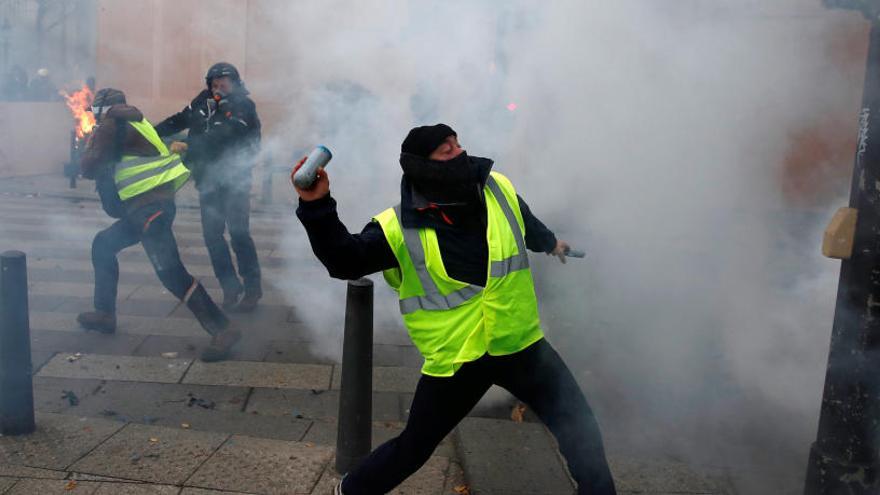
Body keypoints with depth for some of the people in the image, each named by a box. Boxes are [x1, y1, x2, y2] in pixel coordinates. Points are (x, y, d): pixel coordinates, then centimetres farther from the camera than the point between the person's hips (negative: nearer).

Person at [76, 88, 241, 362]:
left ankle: (223, 330, -22)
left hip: (150, 208, -10)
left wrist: (90, 144, 11)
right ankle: (105, 313, 30)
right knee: (102, 245, 24)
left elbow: (90, 168, -8)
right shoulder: (131, 124, 22)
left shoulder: (110, 126, -5)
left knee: (170, 272, -17)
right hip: (146, 207, 10)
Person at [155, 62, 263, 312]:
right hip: (208, 179, 6)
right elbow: (180, 120, 14)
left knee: (238, 233, -8)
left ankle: (252, 287, 4)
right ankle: (231, 288, 13)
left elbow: (219, 138, -23)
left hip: (234, 181, -6)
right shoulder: (204, 101, 7)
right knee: (212, 234, 3)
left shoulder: (243, 107, -12)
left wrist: (188, 146, -29)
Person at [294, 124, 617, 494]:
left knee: (581, 430, 3)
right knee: (413, 449, 14)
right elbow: (345, 262, -16)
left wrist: (549, 242, 40)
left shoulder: (499, 191, -4)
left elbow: (526, 222, 18)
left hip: (521, 345, 3)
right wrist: (317, 206, -32)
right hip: (454, 361, -3)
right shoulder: (399, 229, -16)